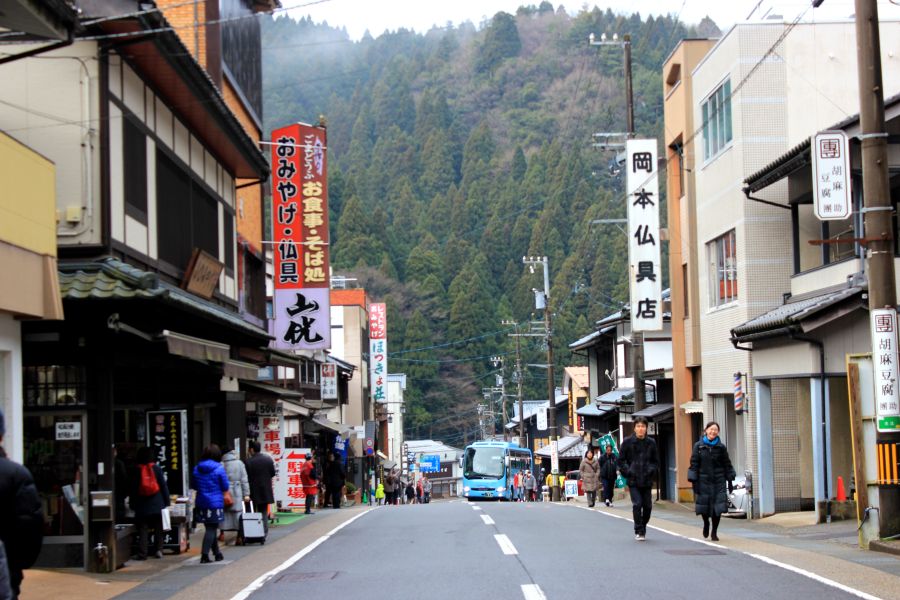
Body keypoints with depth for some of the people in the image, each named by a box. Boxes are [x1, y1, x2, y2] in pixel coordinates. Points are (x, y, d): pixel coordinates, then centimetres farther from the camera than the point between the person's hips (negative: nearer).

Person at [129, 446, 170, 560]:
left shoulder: (135, 470, 0)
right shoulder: (156, 469, -2)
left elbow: (131, 489, 4)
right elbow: (163, 486, 0)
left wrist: (132, 504, 12)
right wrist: (166, 501, 6)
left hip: (142, 505, 0)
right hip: (157, 504, 0)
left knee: (142, 530, 2)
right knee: (158, 529, 11)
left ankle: (142, 553, -4)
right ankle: (158, 550, 7)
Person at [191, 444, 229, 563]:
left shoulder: (196, 469, 2)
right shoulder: (219, 468, -10)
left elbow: (193, 485, 11)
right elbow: (225, 487, -5)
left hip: (201, 503, 5)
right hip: (215, 503, -5)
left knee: (211, 528, 16)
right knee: (211, 529, -1)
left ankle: (217, 552, 28)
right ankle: (204, 554, -10)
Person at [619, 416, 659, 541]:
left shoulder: (651, 443, 5)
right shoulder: (628, 442, -2)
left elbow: (656, 461, 13)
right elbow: (621, 460, 4)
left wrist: (651, 470, -4)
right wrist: (628, 472, -9)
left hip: (646, 480, 3)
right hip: (633, 480, -2)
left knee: (647, 506, 4)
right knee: (637, 504, -12)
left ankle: (643, 528, 26)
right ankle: (639, 531, -2)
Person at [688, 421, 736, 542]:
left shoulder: (721, 447, 3)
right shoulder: (698, 446, 0)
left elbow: (727, 464, 8)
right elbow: (694, 464, -2)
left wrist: (730, 480, 6)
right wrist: (694, 482, -7)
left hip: (718, 481, 1)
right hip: (703, 481, -1)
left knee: (718, 507, -5)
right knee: (704, 505, 2)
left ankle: (714, 532, 9)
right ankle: (706, 524, 34)